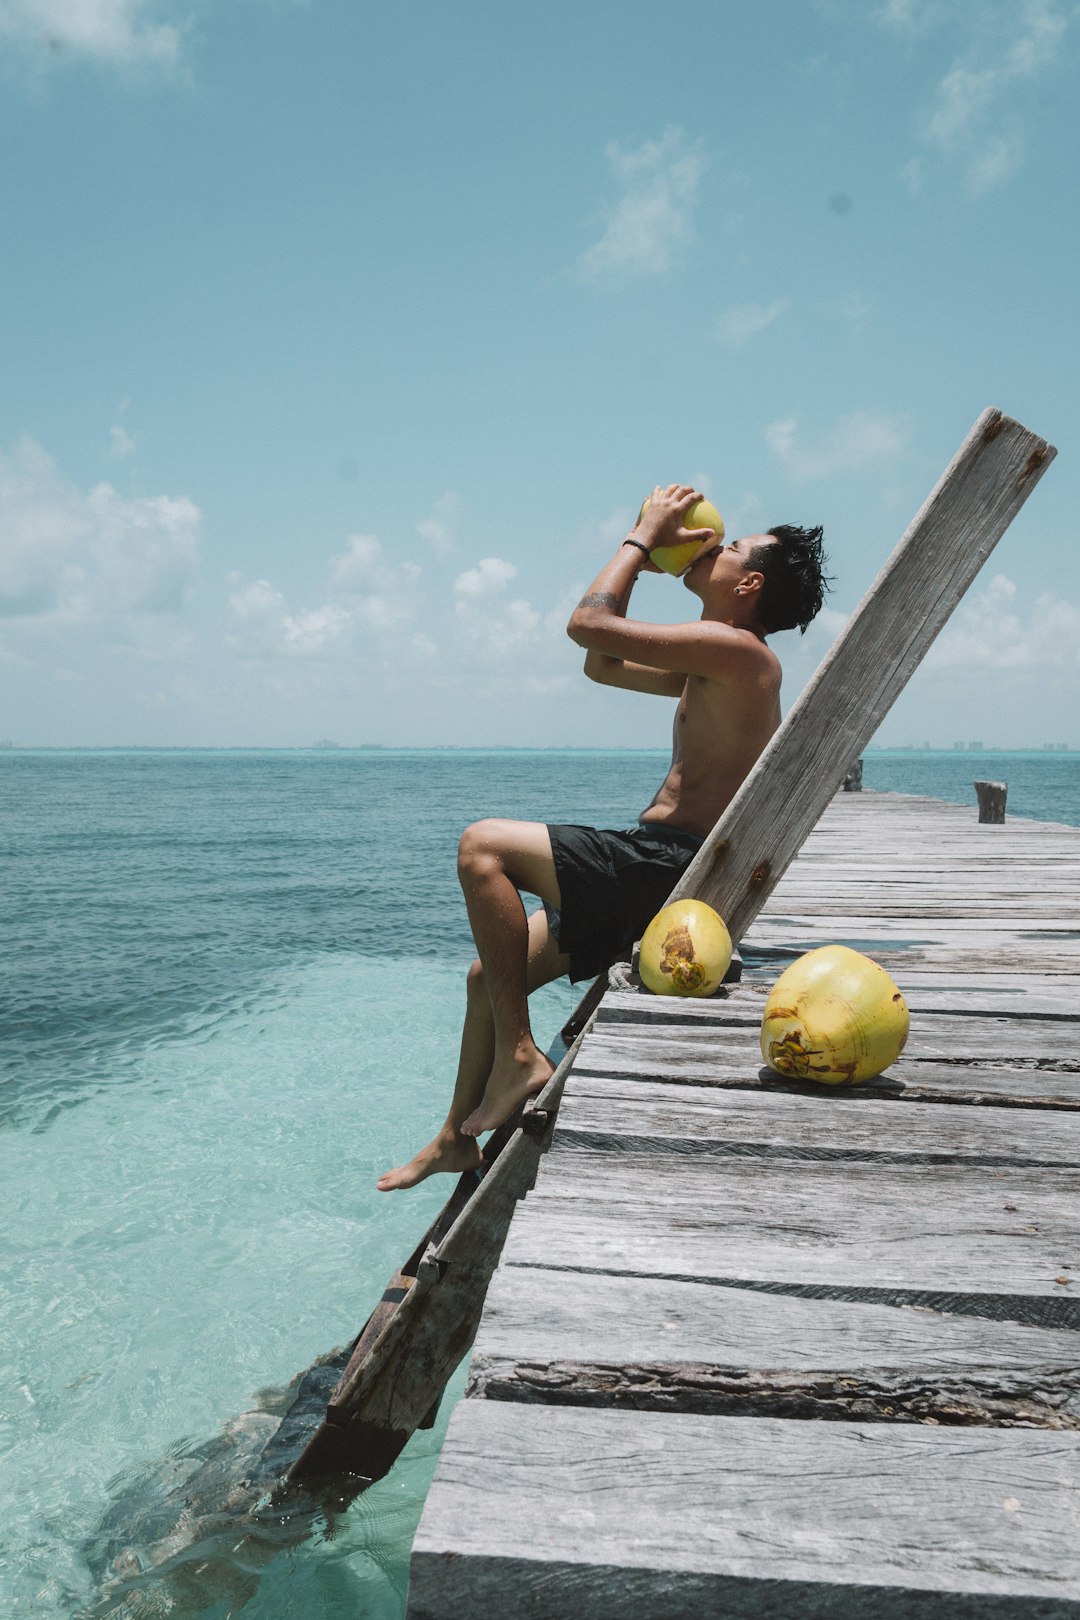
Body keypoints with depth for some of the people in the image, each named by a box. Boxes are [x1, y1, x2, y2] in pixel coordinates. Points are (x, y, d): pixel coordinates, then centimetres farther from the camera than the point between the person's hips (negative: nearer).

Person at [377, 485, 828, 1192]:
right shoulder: (710, 667, 19)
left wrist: (643, 536, -1)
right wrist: (645, 550, 20)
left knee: (484, 846, -20)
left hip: (666, 868, -10)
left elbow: (589, 624, -17)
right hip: (657, 873, 10)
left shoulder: (738, 648, -12)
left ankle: (518, 1054, -15)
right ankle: (458, 1138, 26)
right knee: (489, 974, 13)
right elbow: (601, 664, 27)